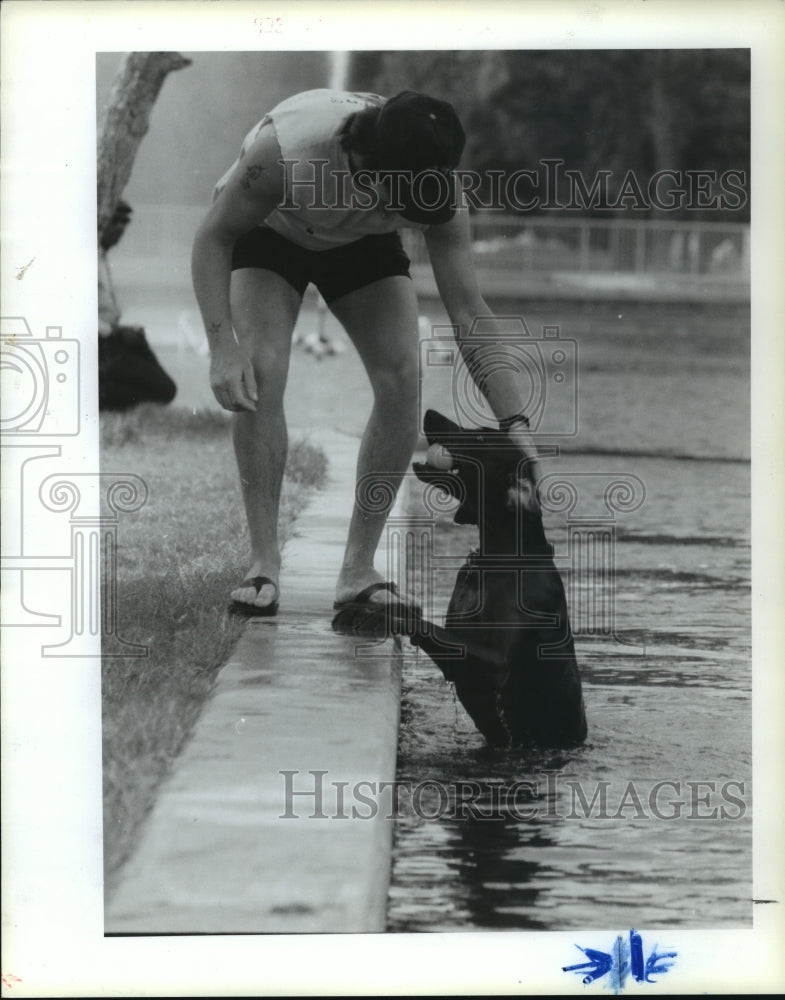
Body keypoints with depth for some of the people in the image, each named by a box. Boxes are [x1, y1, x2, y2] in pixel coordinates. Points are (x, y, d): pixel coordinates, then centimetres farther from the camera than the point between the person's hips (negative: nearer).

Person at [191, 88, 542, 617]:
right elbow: (212, 238, -28)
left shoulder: (438, 187, -33)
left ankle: (359, 569, -8)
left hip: (360, 243, 2)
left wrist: (515, 425, -38)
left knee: (402, 378, -17)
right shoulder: (285, 147, -43)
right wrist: (223, 349, -40)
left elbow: (469, 313, -29)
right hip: (267, 230, -2)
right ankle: (264, 564, -15)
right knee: (261, 373, -25)